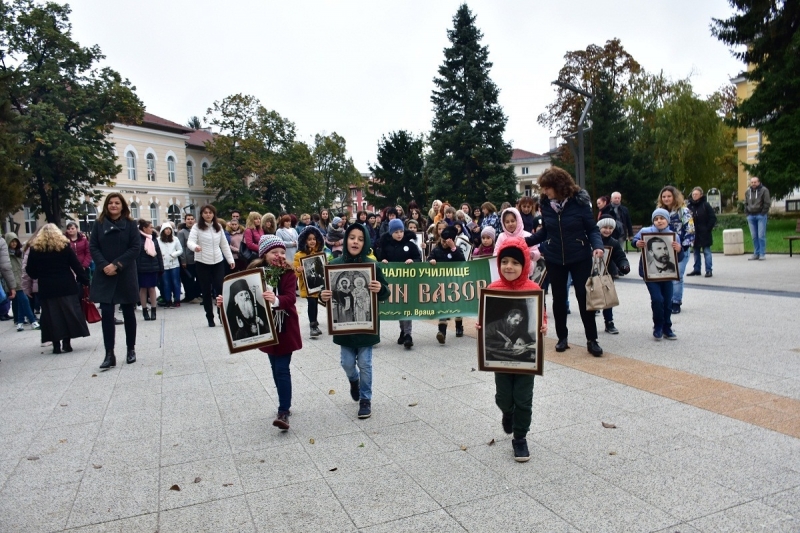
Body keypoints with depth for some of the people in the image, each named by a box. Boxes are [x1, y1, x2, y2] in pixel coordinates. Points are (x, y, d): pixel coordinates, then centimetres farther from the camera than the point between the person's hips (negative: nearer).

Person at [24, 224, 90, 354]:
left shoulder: (35, 248, 3)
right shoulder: (64, 245, 1)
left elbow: (31, 271, 4)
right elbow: (76, 265, -1)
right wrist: (85, 280, 3)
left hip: (46, 288, 1)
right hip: (66, 286, -1)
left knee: (52, 316, 5)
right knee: (68, 313, 6)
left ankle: (56, 345, 5)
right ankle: (67, 343, 5)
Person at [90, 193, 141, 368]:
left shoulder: (130, 224, 0)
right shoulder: (99, 224, 5)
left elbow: (135, 248, -7)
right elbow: (93, 247, 1)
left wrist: (117, 264, -15)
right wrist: (104, 265, -14)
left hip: (126, 275, -1)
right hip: (104, 275, 1)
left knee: (128, 313, 8)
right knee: (106, 313, -5)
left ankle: (131, 349, 21)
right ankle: (109, 354, -1)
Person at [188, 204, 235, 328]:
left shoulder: (218, 227, 8)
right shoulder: (197, 227, -4)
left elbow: (224, 244, 13)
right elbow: (190, 241, -17)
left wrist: (230, 259, 11)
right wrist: (195, 246, -40)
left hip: (218, 262, 2)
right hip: (202, 263, -2)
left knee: (219, 288, -5)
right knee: (206, 290, 4)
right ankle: (210, 318, 13)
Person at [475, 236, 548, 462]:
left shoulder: (534, 289, -9)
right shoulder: (493, 289, -7)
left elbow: (541, 317, 1)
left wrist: (543, 327, -19)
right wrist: (480, 325, -18)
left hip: (526, 353, -1)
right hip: (500, 353, 1)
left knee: (523, 399, 6)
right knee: (503, 397, 11)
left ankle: (520, 438, 26)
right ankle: (508, 414, 47)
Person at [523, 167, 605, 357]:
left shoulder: (579, 201, -14)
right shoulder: (545, 203, -5)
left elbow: (592, 229, -9)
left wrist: (597, 246, -26)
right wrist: (525, 241, -2)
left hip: (580, 257, -3)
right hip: (554, 258, 3)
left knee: (584, 296, 0)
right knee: (559, 298, 9)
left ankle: (591, 340, 11)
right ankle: (562, 337, 23)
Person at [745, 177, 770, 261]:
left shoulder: (764, 190, -3)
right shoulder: (747, 191, 12)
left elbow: (767, 203, -6)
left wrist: (763, 213, -11)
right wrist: (747, 214, 10)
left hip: (761, 216, -4)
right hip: (751, 216, 5)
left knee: (761, 236, -6)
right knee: (754, 236, 6)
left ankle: (762, 254, 0)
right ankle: (756, 254, 12)